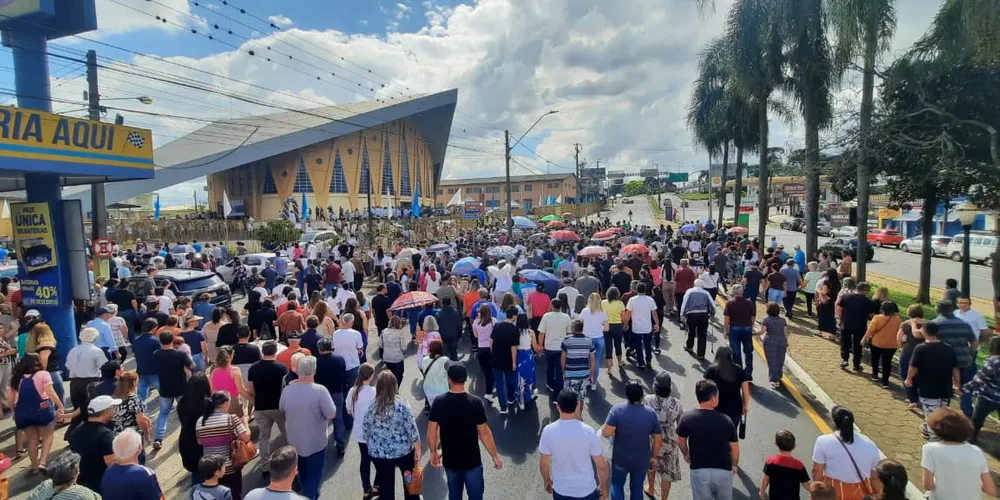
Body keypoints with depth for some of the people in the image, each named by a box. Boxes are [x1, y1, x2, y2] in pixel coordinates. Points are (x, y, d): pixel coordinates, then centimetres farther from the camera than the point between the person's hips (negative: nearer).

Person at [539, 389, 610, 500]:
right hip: (587, 491, -1)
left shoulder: (548, 431, -17)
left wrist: (547, 480, 14)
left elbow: (544, 463, -4)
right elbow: (601, 466, -13)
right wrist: (604, 487, 5)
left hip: (561, 491, 1)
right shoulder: (588, 431, -21)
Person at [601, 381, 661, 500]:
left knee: (617, 485, 22)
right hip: (641, 460, 2)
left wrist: (603, 428, -1)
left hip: (620, 458, -1)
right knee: (637, 488, 22)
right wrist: (654, 455, 13)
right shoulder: (651, 414, -13)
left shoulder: (617, 409, -20)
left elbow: (606, 433, -23)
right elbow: (658, 439, -3)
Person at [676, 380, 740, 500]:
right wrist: (734, 464, 18)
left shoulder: (687, 418, -13)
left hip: (699, 471, -1)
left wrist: (686, 455, 24)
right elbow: (734, 448, -3)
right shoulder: (726, 420, -13)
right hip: (723, 470, 1)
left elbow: (680, 441, 3)